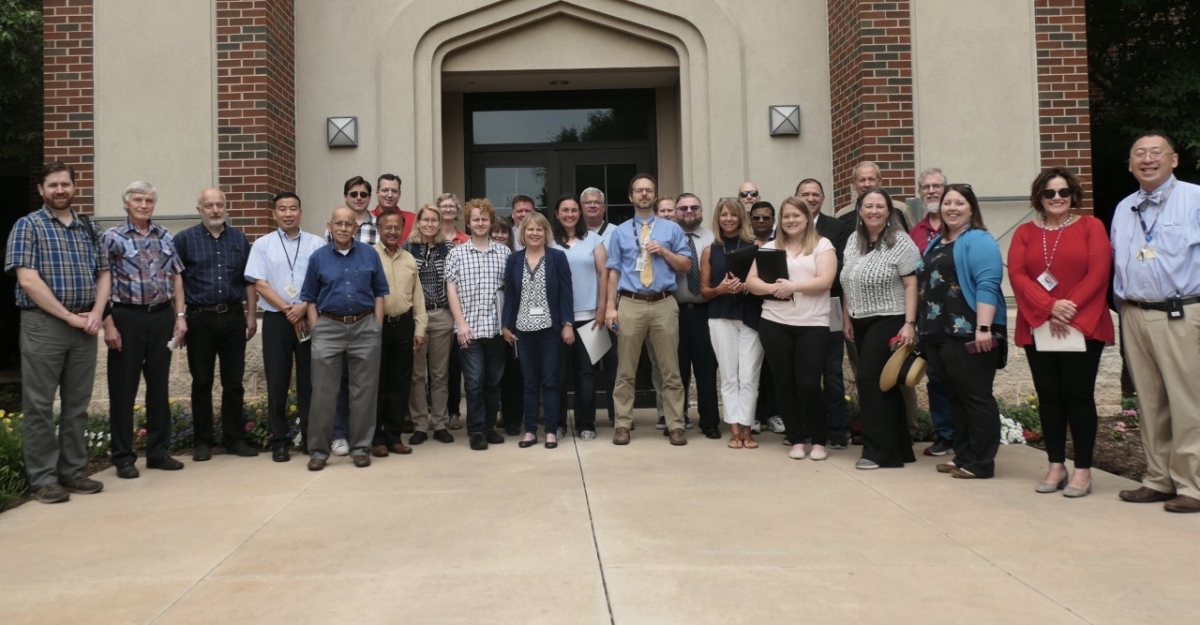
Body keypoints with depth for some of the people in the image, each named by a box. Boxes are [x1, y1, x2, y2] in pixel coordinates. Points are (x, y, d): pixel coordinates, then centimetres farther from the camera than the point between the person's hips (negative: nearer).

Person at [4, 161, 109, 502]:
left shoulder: (89, 227, 13)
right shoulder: (28, 226, -2)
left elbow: (104, 273, 13)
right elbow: (28, 280, -12)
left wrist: (96, 314, -4)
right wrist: (68, 316, -13)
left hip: (84, 326, 5)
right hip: (43, 324, -5)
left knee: (78, 404, 10)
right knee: (40, 405, 1)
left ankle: (74, 472, 18)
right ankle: (43, 478, 8)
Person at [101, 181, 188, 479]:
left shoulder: (165, 237, 9)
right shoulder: (112, 237, -3)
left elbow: (176, 277, 12)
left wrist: (180, 316, 5)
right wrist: (108, 324, -11)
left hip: (162, 316, 4)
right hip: (127, 317, -4)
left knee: (159, 386, 10)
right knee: (123, 390, 3)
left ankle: (159, 451, 20)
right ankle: (123, 457, 13)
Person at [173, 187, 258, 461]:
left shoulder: (239, 238, 10)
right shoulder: (184, 239, 1)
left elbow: (249, 281, 12)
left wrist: (252, 315, 7)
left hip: (233, 317, 2)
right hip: (200, 318, -2)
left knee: (234, 382, 7)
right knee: (202, 383, 6)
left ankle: (235, 438, 15)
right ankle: (202, 441, 15)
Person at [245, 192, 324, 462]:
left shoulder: (316, 244, 4)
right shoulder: (262, 245, 4)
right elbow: (260, 285, -2)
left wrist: (303, 307, -13)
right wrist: (288, 310, -10)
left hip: (310, 318, 0)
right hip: (276, 319, 0)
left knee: (309, 381, 5)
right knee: (277, 383, 3)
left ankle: (310, 437, 14)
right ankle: (279, 441, 11)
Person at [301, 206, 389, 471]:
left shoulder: (369, 254, 4)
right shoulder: (318, 257, 4)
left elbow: (379, 292, 8)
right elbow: (310, 298, 7)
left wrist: (377, 326, 0)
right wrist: (315, 330, -2)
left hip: (365, 327, 1)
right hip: (329, 328, 0)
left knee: (364, 390, 5)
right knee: (323, 392, 1)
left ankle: (360, 447, 15)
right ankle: (318, 449, 9)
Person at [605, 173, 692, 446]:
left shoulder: (672, 228, 9)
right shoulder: (620, 232, 9)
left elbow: (686, 265, 8)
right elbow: (614, 271, 6)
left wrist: (663, 252, -8)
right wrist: (610, 306, -2)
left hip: (664, 304, 0)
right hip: (631, 304, 0)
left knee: (670, 369, 4)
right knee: (626, 370, 4)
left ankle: (676, 425, 11)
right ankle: (623, 424, 13)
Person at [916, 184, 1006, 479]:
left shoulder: (979, 240, -7)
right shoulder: (935, 244, 20)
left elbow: (987, 285, -17)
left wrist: (983, 327, -24)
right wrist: (922, 328, 21)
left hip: (968, 334, -8)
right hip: (938, 334, 9)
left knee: (976, 397, -2)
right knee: (956, 397, 14)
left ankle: (981, 463, 4)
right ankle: (963, 456, 22)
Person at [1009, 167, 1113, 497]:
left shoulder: (1091, 226, 4)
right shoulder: (1025, 232, 10)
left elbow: (1098, 272, -7)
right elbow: (1017, 275, -2)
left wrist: (1071, 308, -16)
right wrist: (1049, 308, -15)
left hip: (1083, 326, -3)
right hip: (1037, 327, 3)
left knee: (1078, 395, -1)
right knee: (1048, 395, 6)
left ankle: (1083, 469, 7)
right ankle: (1056, 465, 16)